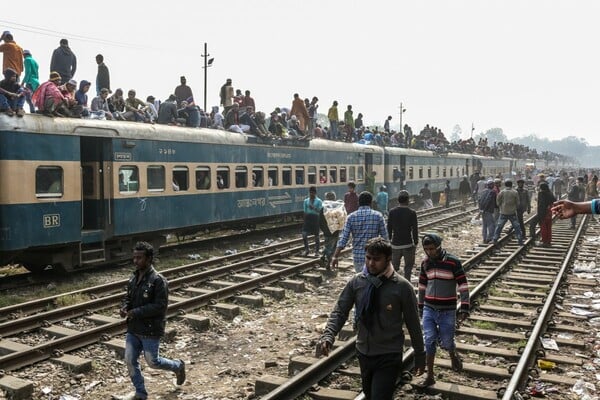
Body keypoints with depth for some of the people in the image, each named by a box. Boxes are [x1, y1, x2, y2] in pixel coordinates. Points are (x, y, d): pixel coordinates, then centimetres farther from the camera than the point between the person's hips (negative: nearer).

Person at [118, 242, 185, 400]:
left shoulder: (158, 280, -19)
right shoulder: (133, 278, 5)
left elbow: (160, 306, -23)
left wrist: (136, 312, -24)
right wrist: (124, 307, -7)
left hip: (150, 330, -7)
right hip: (133, 329, 7)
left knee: (152, 362, 4)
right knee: (130, 360, 6)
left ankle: (178, 366, 33)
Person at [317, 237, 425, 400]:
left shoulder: (402, 287, -15)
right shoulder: (356, 282, -6)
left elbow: (413, 323, -6)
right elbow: (340, 311, -5)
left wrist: (420, 356, 2)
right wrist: (328, 336, -22)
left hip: (389, 357, -4)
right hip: (363, 353, 4)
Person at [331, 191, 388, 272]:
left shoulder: (351, 217, -2)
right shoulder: (378, 216, -4)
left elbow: (343, 238, -7)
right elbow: (384, 237, -1)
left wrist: (335, 256, -6)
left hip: (357, 256, 2)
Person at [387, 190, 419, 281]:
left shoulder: (392, 212, -2)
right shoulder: (411, 213, -9)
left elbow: (389, 228, 2)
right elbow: (415, 229, -8)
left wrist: (389, 240, 14)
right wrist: (415, 243, 2)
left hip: (395, 244, 2)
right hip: (408, 244, -2)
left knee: (394, 266, 13)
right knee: (408, 267, 10)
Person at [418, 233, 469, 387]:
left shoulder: (453, 262, -12)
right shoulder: (425, 263, 2)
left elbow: (463, 285, -9)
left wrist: (464, 308, -13)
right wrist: (421, 306, 17)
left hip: (447, 311, -3)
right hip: (429, 310, 3)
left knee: (446, 342, 6)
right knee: (429, 342, 1)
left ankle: (453, 355, 40)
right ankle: (430, 376, 11)